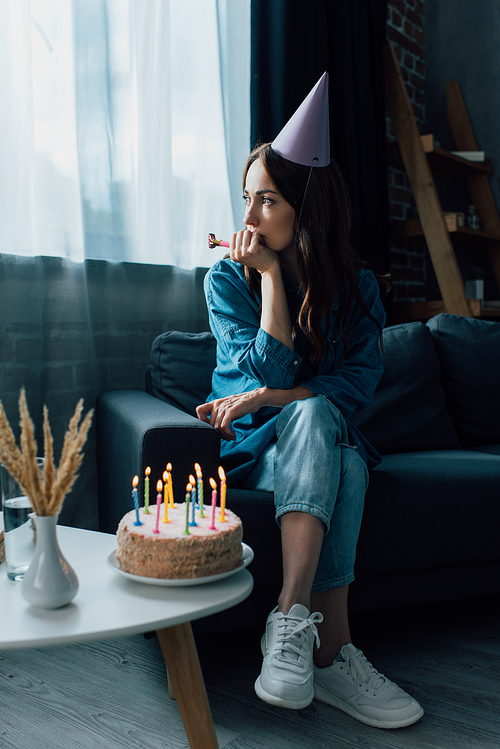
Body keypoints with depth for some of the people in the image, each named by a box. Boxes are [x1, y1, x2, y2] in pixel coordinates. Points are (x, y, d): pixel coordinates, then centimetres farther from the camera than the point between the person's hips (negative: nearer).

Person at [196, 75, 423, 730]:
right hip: (250, 444, -1)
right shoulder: (228, 277, -3)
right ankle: (332, 650, -38)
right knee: (312, 416, -35)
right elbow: (268, 371, -16)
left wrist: (264, 398, -19)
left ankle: (293, 625, -30)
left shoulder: (358, 287, 1)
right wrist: (270, 276, -17)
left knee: (332, 442, -35)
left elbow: (356, 387, -9)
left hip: (327, 438, 2)